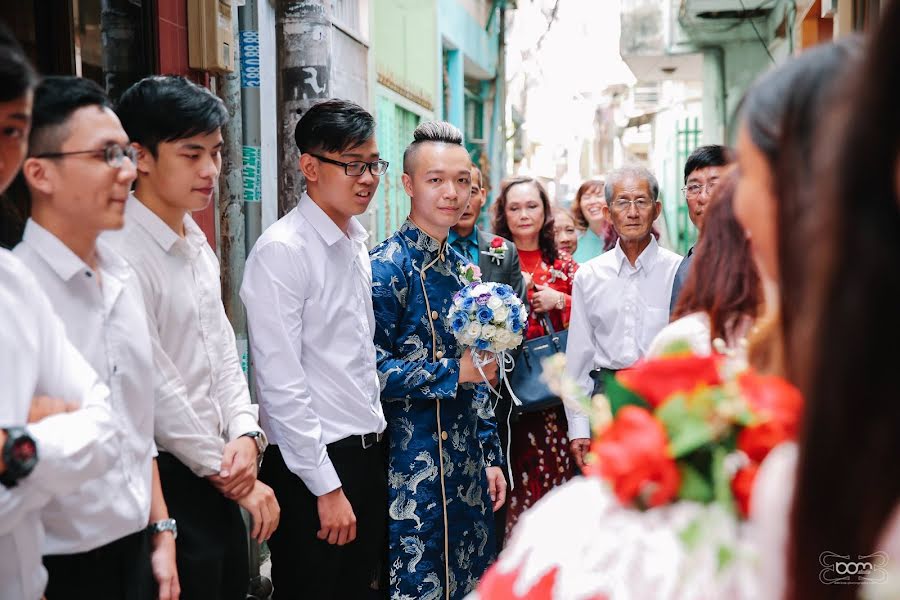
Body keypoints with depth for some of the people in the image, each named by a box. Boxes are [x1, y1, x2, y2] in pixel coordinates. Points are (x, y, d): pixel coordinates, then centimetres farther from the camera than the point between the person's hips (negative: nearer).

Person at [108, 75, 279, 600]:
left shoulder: (197, 242, 9)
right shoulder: (122, 254, -19)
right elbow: (155, 388, -18)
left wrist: (246, 436, -4)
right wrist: (232, 477, -10)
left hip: (216, 476, 8)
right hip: (167, 479, -8)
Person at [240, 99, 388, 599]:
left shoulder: (358, 244, 9)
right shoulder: (282, 250, -16)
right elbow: (281, 381, -19)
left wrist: (374, 442, 12)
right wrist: (327, 487, -17)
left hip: (369, 453, 8)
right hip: (314, 465, -8)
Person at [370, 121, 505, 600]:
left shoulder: (464, 269, 11)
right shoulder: (386, 268, -13)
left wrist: (491, 456, 15)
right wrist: (455, 372, -16)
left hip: (468, 466, 8)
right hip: (412, 467, -7)